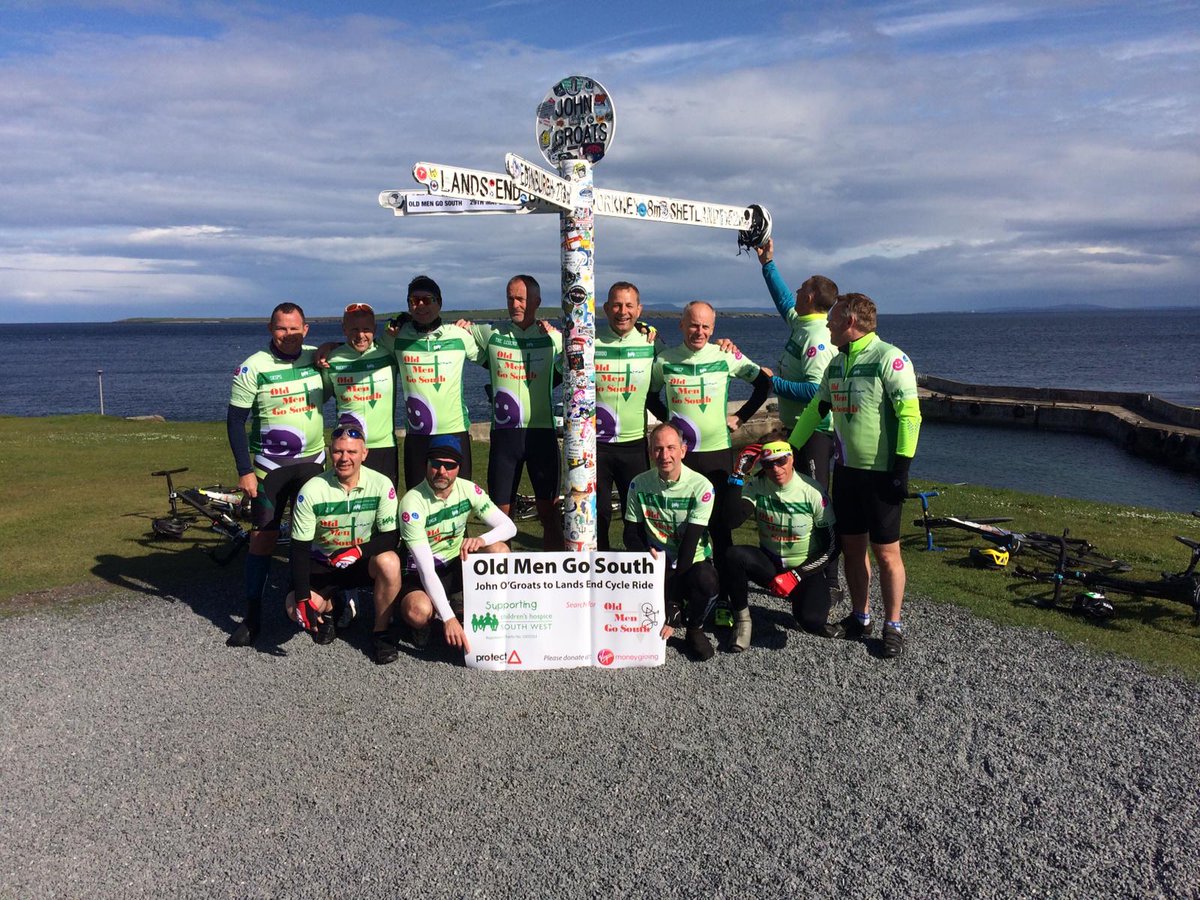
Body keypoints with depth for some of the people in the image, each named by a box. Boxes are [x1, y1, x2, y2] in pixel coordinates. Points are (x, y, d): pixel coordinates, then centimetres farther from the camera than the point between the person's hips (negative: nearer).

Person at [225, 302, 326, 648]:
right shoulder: (252, 368, -10)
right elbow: (235, 420, -8)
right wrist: (245, 470, -11)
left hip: (312, 462, 3)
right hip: (269, 466, -3)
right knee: (263, 537, -2)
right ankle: (252, 616, 7)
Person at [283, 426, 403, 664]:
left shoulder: (381, 484, -16)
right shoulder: (311, 491, -16)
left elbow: (391, 537, -13)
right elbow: (299, 548, -14)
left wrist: (359, 551, -32)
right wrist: (303, 599, -22)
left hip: (364, 561, 0)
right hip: (323, 564, 1)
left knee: (389, 562, -34)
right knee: (295, 609, -24)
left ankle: (381, 633, -12)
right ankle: (328, 608, 15)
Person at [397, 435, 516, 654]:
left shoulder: (468, 490, -10)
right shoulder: (412, 503, -24)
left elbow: (509, 527, -11)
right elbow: (426, 569, -28)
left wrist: (481, 540, -34)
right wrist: (448, 618, -35)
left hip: (457, 566, 5)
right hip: (421, 574, -4)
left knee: (499, 550, -22)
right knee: (418, 612, -36)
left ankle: (461, 607, -4)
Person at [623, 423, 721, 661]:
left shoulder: (701, 486, -14)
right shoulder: (639, 484, -3)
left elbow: (690, 542, -18)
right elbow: (631, 533, 3)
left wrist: (669, 596, -22)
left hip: (692, 563, -2)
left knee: (706, 581, -36)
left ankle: (694, 630, -1)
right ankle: (675, 610, 7)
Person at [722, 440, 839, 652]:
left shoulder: (812, 492, -14)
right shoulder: (756, 487, -7)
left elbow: (832, 545, -9)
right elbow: (732, 520, -24)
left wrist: (796, 576, -16)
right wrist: (738, 475, -25)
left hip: (807, 568, -1)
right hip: (769, 564, 2)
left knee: (812, 621, -26)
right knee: (733, 556, -28)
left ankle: (826, 595, 13)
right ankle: (742, 619, -8)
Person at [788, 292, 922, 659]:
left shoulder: (889, 358, -13)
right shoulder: (836, 364, 11)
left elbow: (910, 414, -16)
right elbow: (816, 409, 20)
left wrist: (902, 468, -19)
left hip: (881, 474, -7)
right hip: (845, 470, 7)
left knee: (886, 551, 1)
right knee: (851, 546, 12)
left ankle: (893, 625, 14)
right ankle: (860, 618, 25)